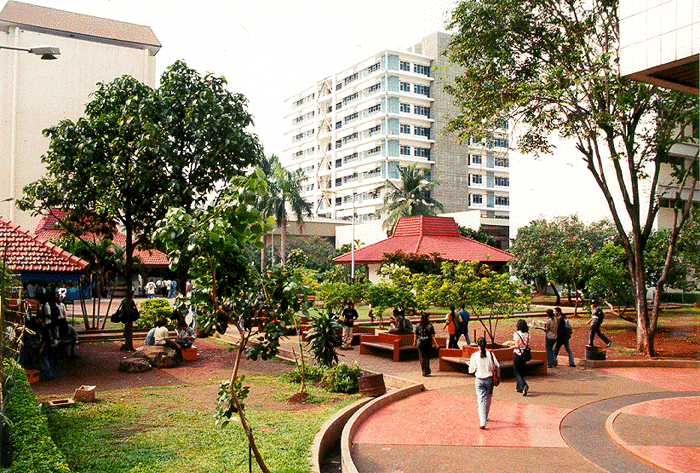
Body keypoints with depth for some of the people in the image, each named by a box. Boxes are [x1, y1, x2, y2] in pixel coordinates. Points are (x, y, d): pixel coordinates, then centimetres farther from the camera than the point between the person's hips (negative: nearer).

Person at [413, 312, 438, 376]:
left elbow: (415, 335, 0)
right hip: (428, 343, 0)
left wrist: (414, 342, 13)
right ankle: (427, 371, 24)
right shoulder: (430, 325, -7)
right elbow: (432, 336, -9)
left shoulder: (418, 325, -3)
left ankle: (424, 371, 4)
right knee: (427, 357, 17)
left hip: (420, 343, 0)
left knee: (422, 357, 7)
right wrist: (435, 343, -3)